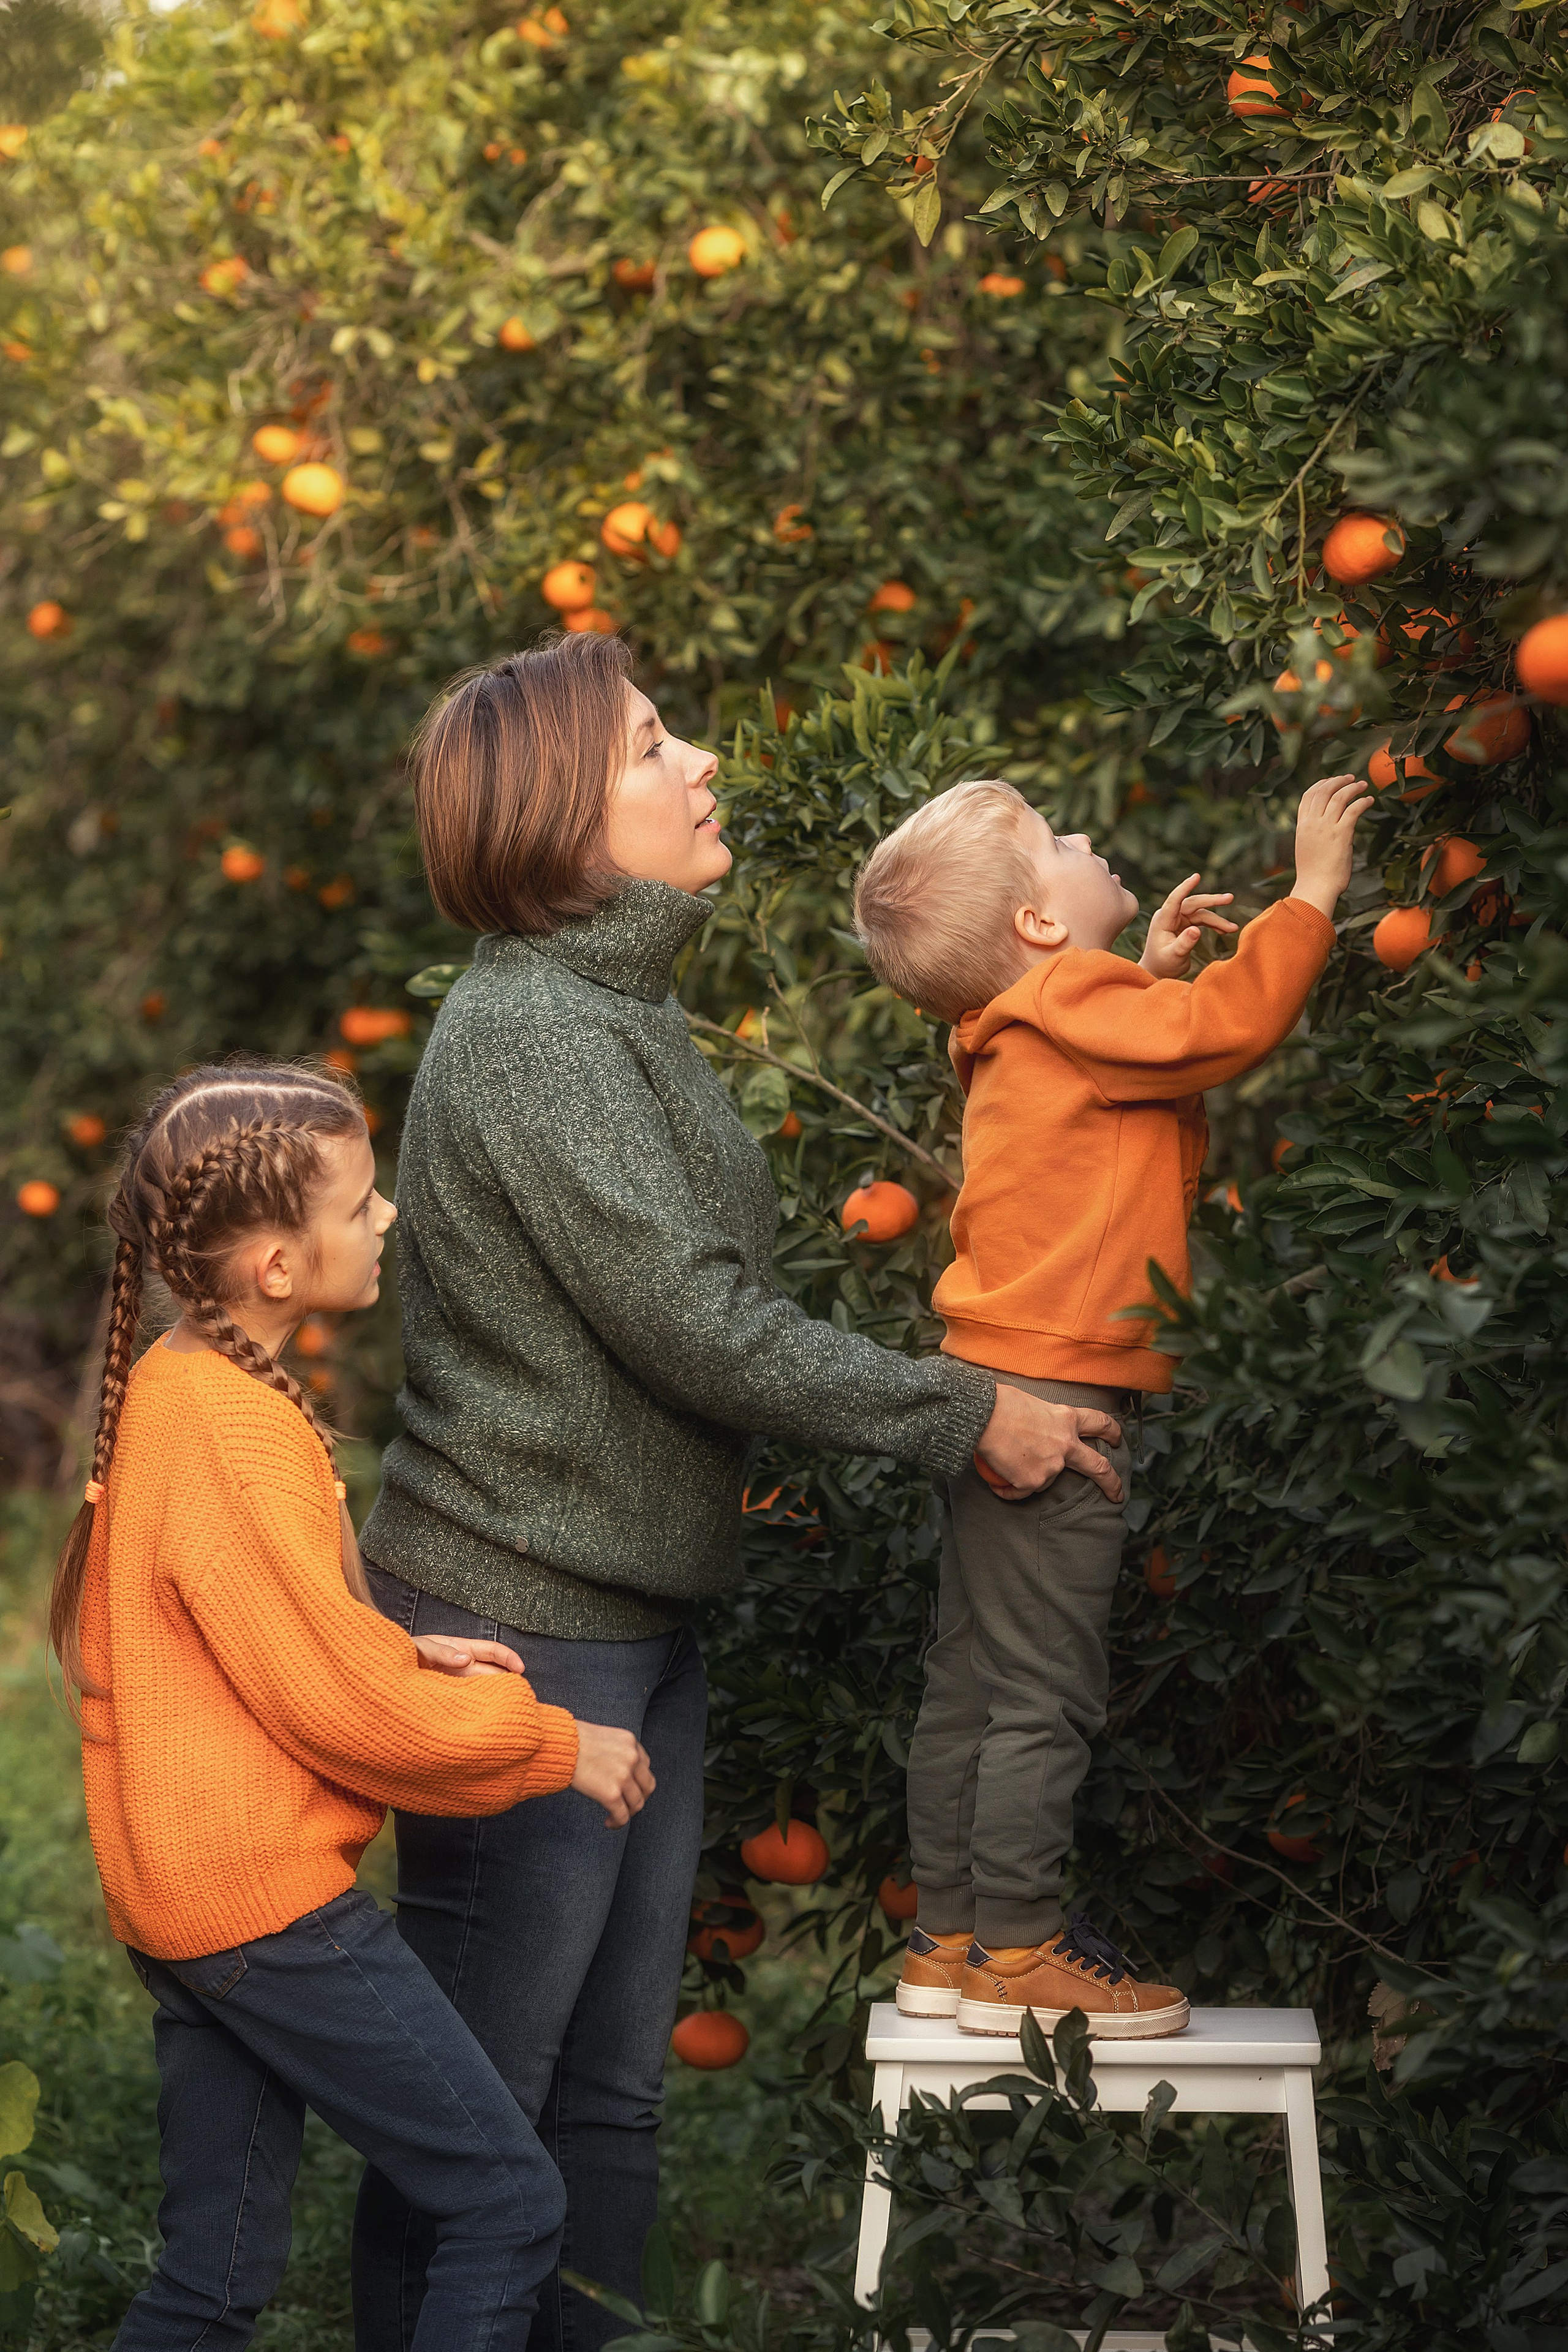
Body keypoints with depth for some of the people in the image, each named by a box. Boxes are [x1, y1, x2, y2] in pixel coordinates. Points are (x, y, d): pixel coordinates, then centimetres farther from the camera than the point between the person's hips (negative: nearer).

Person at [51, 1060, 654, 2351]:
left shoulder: (168, 1387, 10)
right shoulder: (240, 1436, -21)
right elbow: (343, 1707, -18)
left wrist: (407, 1659, 8)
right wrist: (560, 1747, -6)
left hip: (185, 1900, 10)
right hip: (269, 1901, -10)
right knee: (510, 2203, -2)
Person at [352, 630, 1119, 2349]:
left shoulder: (614, 1010, 14)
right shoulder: (531, 1029, -17)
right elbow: (697, 1329, -20)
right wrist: (964, 1416, -11)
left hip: (630, 1621, 10)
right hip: (513, 1626, -10)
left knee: (608, 2092, 15)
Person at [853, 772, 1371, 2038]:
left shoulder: (1029, 1033, 15)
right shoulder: (1073, 1010, -12)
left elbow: (1150, 1048, 33)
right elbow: (1231, 1026, -20)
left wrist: (1155, 973, 21)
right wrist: (1315, 887, -11)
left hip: (994, 1392, 10)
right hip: (1055, 1396, -10)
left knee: (973, 1681, 13)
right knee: (1045, 1691, -4)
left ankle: (948, 1937, 20)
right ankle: (1017, 1950, 1)